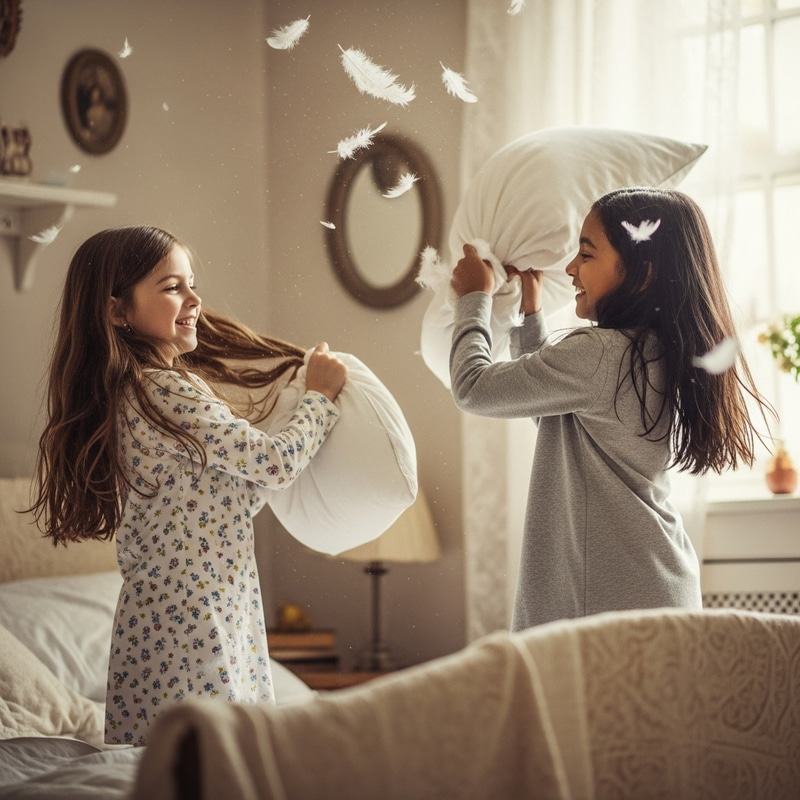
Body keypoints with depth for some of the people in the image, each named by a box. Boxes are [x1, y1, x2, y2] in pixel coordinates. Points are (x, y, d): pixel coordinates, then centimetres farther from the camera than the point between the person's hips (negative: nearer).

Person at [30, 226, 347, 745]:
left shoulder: (132, 393, 13)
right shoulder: (165, 394, -17)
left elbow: (229, 500, 21)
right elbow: (277, 463, -15)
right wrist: (320, 396, 2)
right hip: (194, 629, -10)